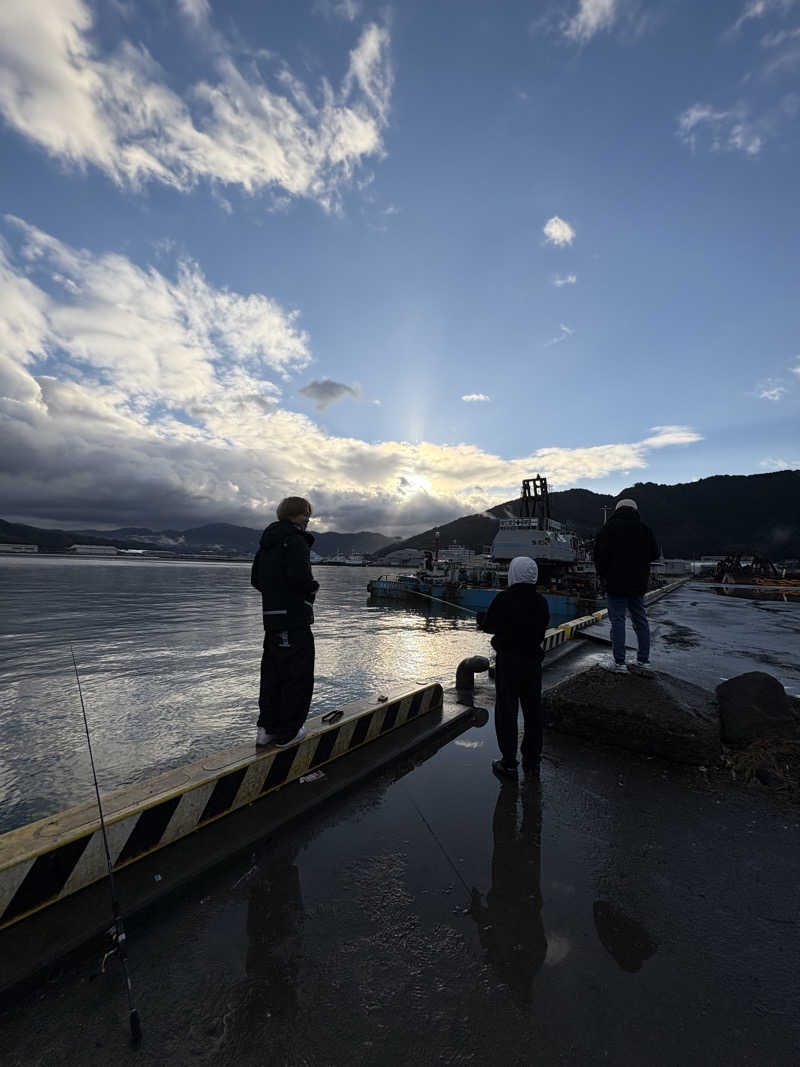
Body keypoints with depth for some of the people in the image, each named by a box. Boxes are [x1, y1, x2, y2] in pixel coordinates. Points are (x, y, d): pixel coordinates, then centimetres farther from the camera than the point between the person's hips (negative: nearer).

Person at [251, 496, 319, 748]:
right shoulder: (296, 541, -13)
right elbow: (299, 576, -26)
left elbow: (256, 579, 17)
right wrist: (313, 587, -7)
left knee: (272, 673, 18)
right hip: (294, 619, -9)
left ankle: (267, 728, 28)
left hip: (271, 617, 9)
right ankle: (286, 733, 14)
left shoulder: (267, 542, 15)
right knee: (298, 675, 4)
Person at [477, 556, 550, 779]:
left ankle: (509, 764, 15)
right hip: (533, 660, 5)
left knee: (506, 712, 7)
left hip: (508, 660, -4)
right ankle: (532, 761, 29)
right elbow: (541, 629, 7)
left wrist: (481, 617, 12)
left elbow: (489, 625, -8)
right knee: (533, 711, 16)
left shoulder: (504, 598, -15)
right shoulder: (541, 601, -1)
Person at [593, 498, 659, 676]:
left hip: (616, 583, -5)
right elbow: (654, 553, 12)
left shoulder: (610, 527, -8)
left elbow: (600, 552, -14)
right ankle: (643, 662, 17)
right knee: (640, 620, 11)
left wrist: (602, 574, -1)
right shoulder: (644, 528, 7)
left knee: (617, 621, -2)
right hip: (638, 583, 5)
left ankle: (619, 662, 3)